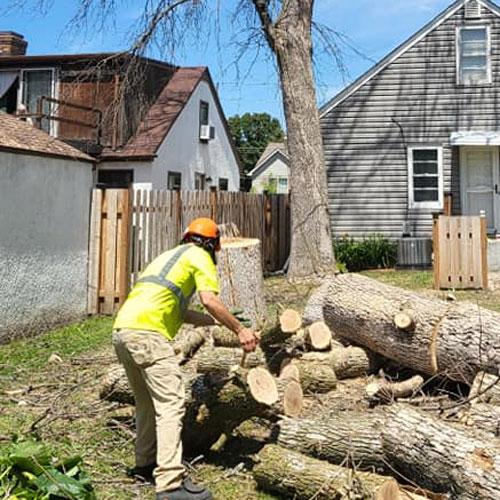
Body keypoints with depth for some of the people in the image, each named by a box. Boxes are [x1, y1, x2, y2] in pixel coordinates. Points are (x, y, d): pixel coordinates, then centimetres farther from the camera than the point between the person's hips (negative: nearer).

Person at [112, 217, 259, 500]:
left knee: (148, 400, 21)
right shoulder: (199, 256, 7)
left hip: (122, 331, 9)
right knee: (171, 403, -11)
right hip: (147, 334, -9)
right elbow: (210, 300, -9)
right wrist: (240, 330, 0)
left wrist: (213, 322, 35)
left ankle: (146, 461, 32)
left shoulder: (170, 256, 31)